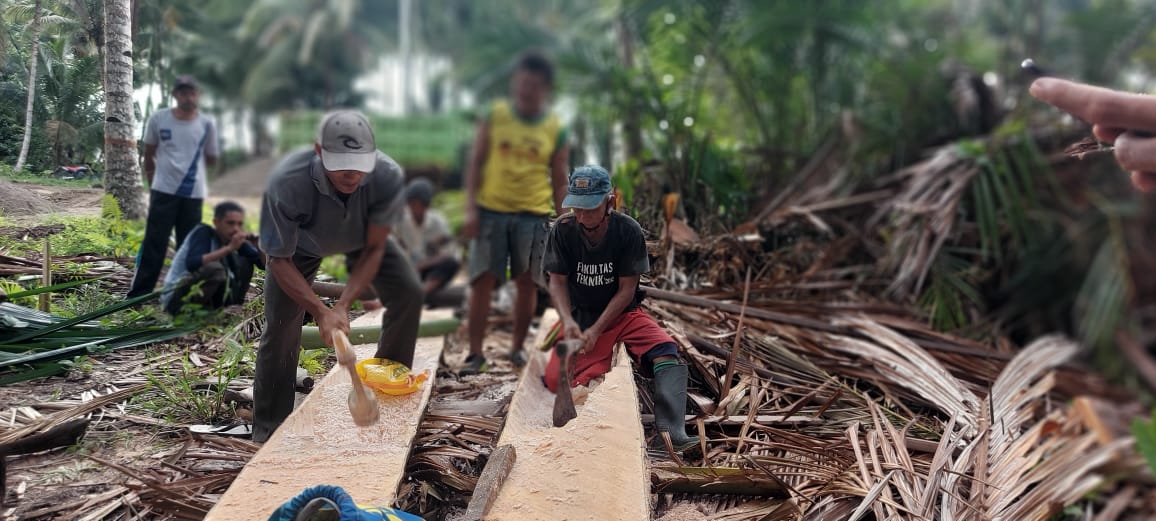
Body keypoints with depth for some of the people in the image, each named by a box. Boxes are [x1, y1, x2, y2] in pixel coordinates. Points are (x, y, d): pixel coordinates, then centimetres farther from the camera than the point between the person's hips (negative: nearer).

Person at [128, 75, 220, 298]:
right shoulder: (158, 118, 0)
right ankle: (138, 294, 4)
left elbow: (211, 159, 11)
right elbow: (149, 154, 10)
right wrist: (152, 180, 11)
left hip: (193, 194, 1)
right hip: (163, 191, -1)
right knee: (154, 244, -1)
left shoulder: (207, 123, 2)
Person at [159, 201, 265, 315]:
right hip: (176, 298, -7)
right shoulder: (203, 233, -18)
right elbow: (191, 264, -36)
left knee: (245, 261, 1)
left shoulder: (234, 239, 1)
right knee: (214, 268, -33)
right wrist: (229, 248, -39)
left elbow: (264, 264, 0)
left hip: (205, 296, 7)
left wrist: (259, 247, -21)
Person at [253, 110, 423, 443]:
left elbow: (374, 249, -24)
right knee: (280, 325, -10)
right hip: (302, 243, -2)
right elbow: (280, 260, -28)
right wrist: (321, 312, -39)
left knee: (408, 294, -13)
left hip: (362, 239, 2)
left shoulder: (388, 177, -38)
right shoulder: (286, 182, -42)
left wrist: (343, 306, -34)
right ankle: (267, 433, 6)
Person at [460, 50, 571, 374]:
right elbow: (475, 162, 3)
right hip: (491, 211, -1)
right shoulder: (494, 116, 3)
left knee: (527, 283, 5)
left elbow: (559, 181, 7)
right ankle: (475, 352, 3)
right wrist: (470, 208, -6)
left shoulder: (556, 130, 4)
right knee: (482, 281, -4)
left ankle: (518, 347, 21)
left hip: (534, 215, 1)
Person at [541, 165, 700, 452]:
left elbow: (627, 289, -11)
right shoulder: (563, 229, -10)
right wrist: (567, 320, -24)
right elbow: (557, 281, -5)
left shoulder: (629, 230, -14)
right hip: (579, 315, 1)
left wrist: (597, 330, -21)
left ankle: (671, 433, -37)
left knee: (665, 351, -28)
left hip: (621, 314, -1)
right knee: (556, 381, -17)